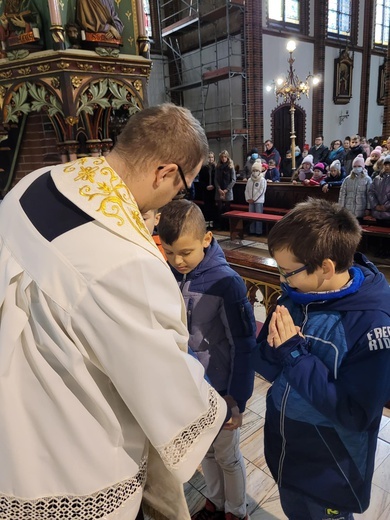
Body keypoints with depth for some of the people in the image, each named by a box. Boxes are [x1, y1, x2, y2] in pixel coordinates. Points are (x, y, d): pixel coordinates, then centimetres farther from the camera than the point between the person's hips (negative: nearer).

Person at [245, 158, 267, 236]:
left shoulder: (262, 180, -7)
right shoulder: (249, 180, 10)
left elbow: (261, 191, -13)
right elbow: (246, 190, 9)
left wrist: (254, 199, -13)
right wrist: (248, 198, -4)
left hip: (259, 201, -5)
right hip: (251, 201, 5)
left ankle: (259, 231, 2)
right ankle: (252, 231, 17)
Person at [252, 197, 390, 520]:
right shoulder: (299, 291, -11)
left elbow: (355, 415, -26)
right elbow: (265, 362, -4)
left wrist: (295, 354, -30)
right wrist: (275, 348, -26)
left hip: (328, 473, -5)